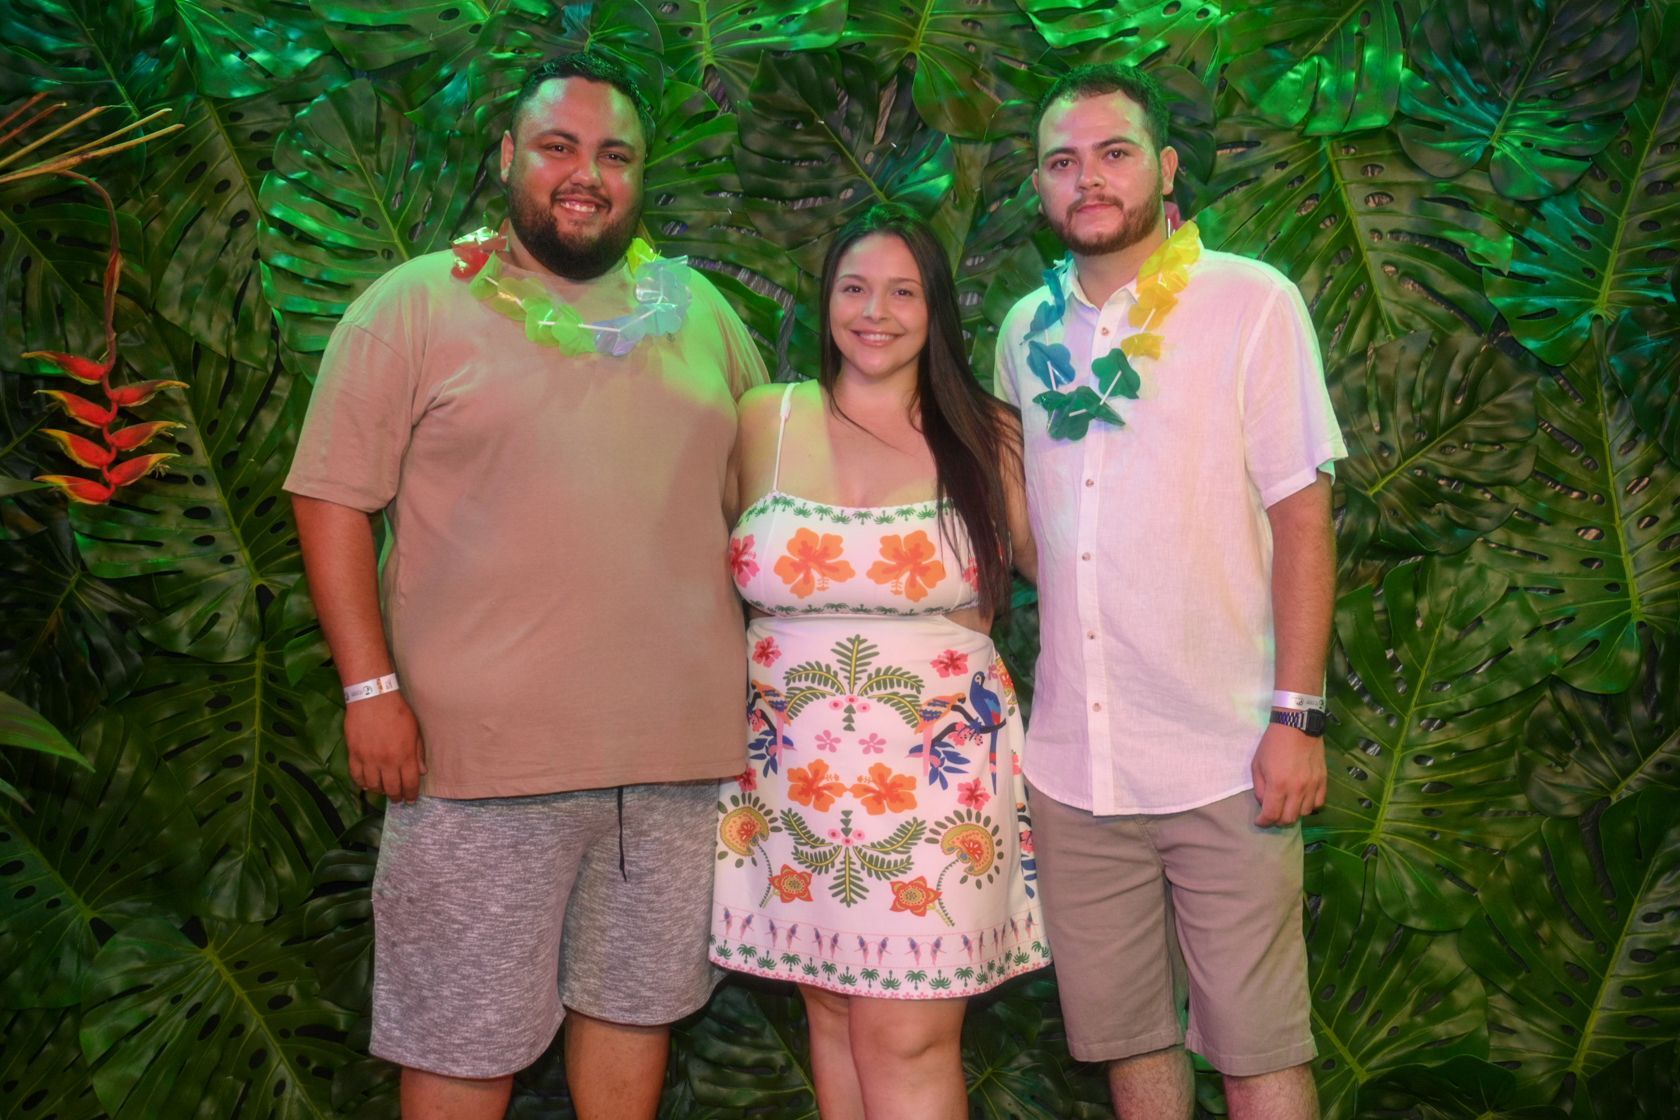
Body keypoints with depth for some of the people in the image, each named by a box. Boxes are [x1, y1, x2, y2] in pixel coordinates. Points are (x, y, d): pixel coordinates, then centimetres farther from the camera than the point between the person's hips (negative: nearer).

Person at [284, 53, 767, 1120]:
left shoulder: (699, 311, 11)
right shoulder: (417, 305, -1)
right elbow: (333, 499, -3)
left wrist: (762, 678, 11)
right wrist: (371, 687, -10)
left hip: (677, 746, 4)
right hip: (484, 751, -3)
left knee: (637, 997, 17)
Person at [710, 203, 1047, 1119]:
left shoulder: (986, 437, 2)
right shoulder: (763, 422, 6)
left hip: (937, 773, -2)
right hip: (795, 771, 2)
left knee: (908, 1040, -2)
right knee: (833, 1018, 11)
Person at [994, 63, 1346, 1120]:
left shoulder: (1253, 302, -2)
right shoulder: (1027, 330, 10)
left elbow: (1303, 518, -5)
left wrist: (1297, 716, -11)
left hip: (1226, 760, -4)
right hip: (1073, 763, 4)